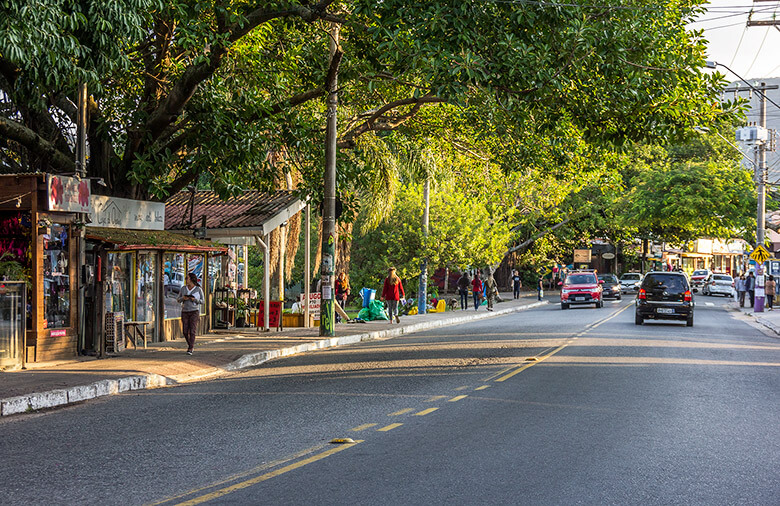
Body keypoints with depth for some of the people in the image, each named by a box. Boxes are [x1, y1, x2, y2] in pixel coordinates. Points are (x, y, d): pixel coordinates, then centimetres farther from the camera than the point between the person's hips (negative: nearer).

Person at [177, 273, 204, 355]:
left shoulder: (198, 289, -4)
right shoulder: (183, 288, 5)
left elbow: (202, 301, 0)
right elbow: (179, 300, 8)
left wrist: (195, 299, -19)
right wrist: (183, 298, -15)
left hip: (194, 311, -4)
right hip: (185, 312, 4)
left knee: (192, 331, -12)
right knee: (185, 331, 1)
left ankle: (190, 349, -11)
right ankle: (190, 344, 29)